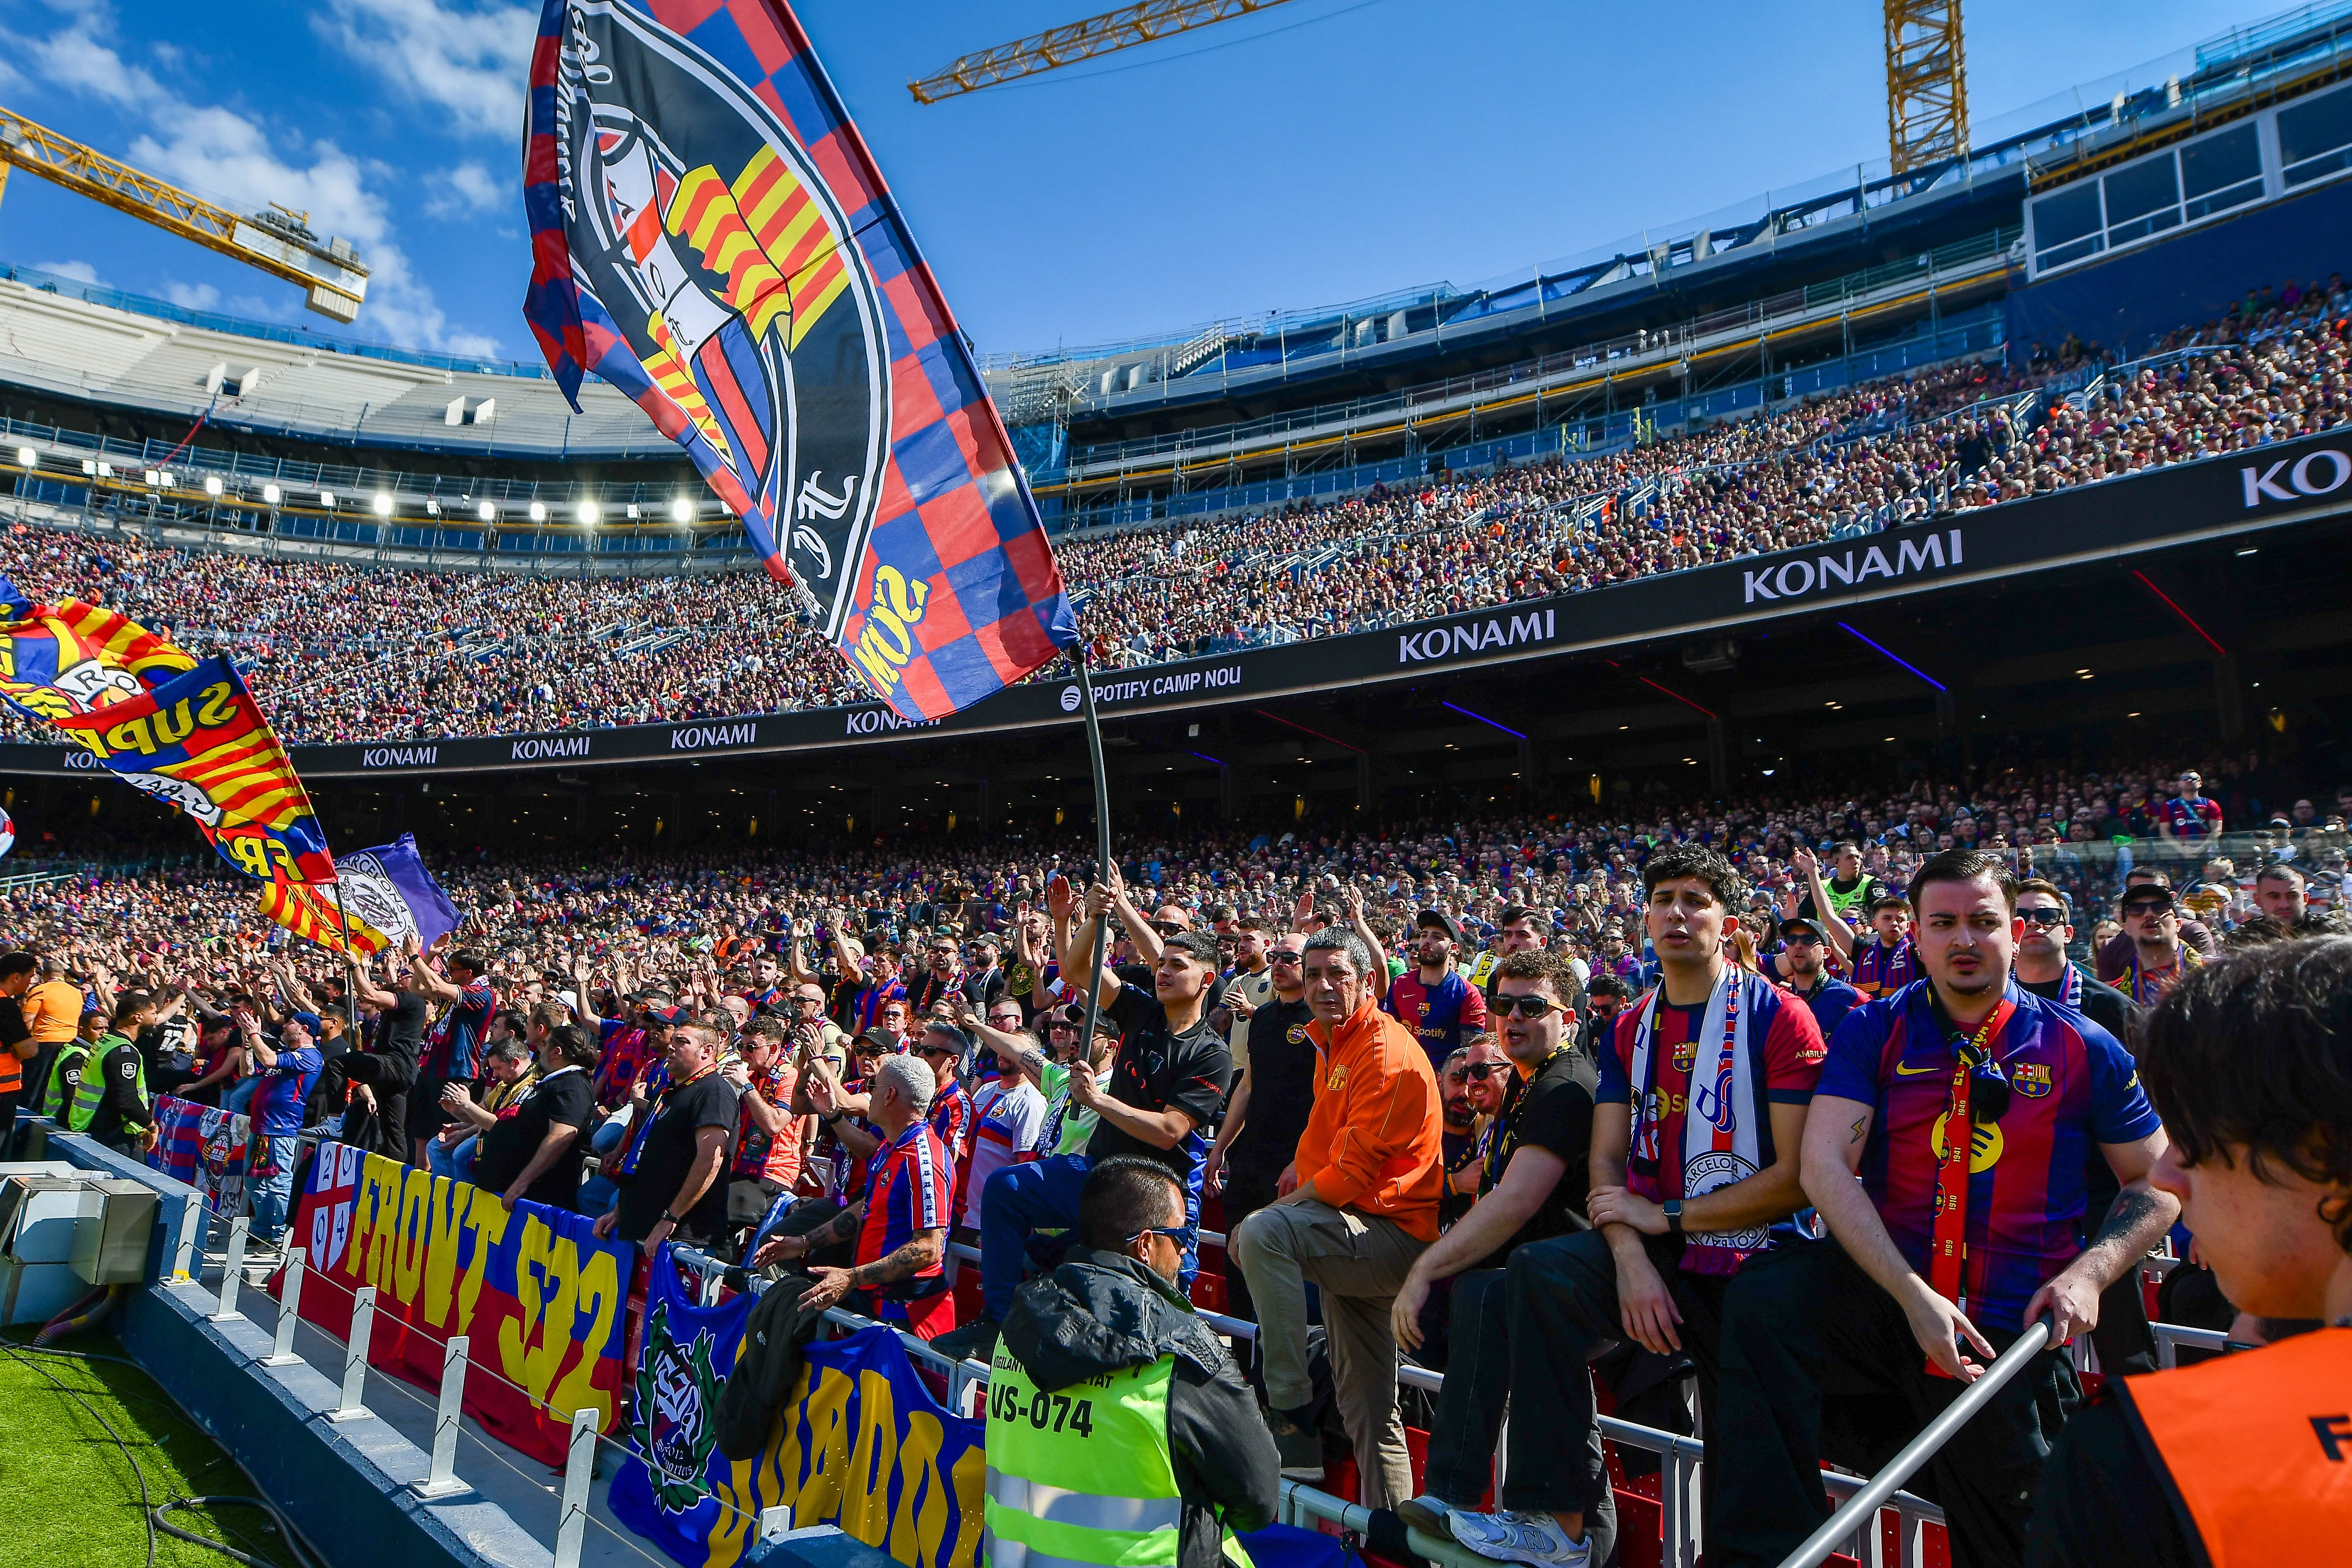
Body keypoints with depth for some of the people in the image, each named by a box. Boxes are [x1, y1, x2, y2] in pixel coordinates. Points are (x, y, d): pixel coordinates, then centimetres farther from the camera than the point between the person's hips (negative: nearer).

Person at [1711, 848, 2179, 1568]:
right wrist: (1912, 1294, -19)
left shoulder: (2082, 1049, 1)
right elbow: (1825, 1166, -10)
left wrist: (2090, 1271, -9)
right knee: (1761, 1298, -30)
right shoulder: (1874, 1030, -1)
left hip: (2009, 1330, 1)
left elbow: (2160, 1182, 9)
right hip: (1885, 1293, -1)